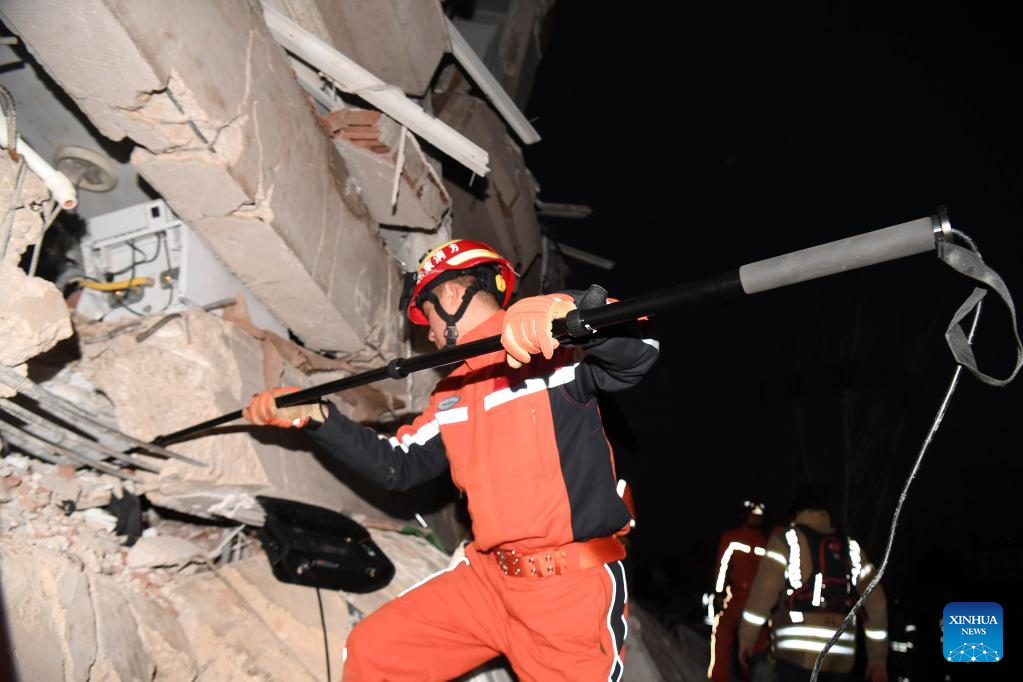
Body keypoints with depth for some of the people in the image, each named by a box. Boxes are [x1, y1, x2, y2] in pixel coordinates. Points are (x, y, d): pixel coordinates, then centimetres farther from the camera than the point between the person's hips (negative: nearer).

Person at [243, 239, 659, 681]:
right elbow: (397, 467, 17)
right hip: (487, 576, 7)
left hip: (570, 586, -7)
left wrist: (567, 311, -46)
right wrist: (314, 416, 10)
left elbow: (636, 353, -26)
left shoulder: (553, 348, -10)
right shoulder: (450, 395, 15)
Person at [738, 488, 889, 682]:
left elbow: (763, 592, -6)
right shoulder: (852, 548, 17)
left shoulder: (787, 540, 3)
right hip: (841, 655, 5)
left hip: (798, 651, -5)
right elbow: (875, 602, 13)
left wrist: (746, 638, 0)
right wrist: (878, 657, 16)